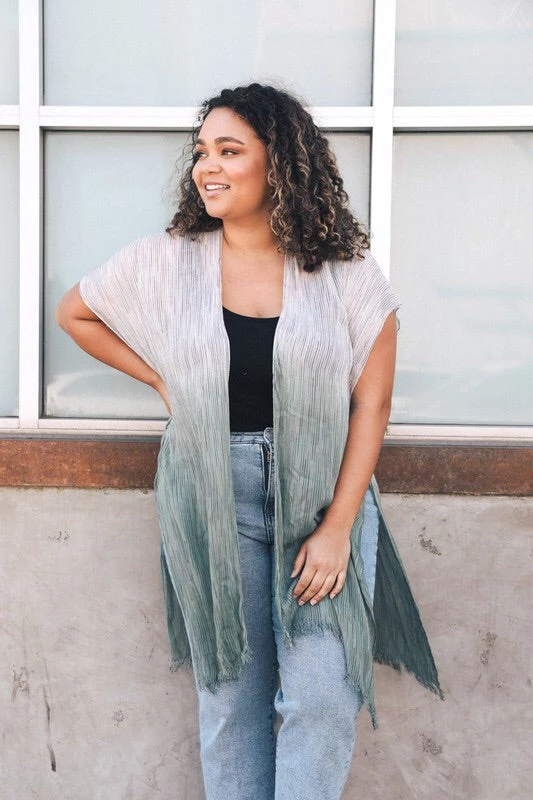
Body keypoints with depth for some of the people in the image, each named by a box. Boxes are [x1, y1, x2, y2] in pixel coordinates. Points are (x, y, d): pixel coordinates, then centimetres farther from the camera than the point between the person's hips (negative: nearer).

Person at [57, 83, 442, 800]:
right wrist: (160, 378, 4)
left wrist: (337, 526, -11)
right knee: (232, 692, 8)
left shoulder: (347, 275, -6)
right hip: (213, 497, 1)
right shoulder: (164, 264, -3)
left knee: (325, 694, -5)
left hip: (324, 495, -1)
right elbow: (75, 314, 14)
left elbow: (371, 403, -6)